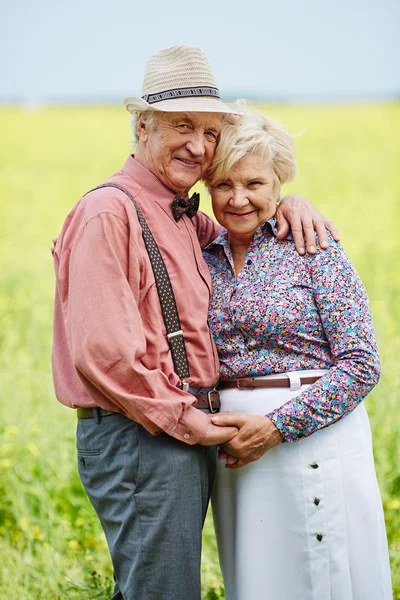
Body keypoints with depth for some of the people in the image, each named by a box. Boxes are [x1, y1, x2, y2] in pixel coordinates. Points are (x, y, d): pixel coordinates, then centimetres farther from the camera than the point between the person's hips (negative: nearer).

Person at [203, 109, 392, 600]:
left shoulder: (312, 248, -5)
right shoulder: (203, 260, 9)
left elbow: (361, 364, -11)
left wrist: (277, 426, -17)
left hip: (313, 437, -4)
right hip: (234, 450, 5)